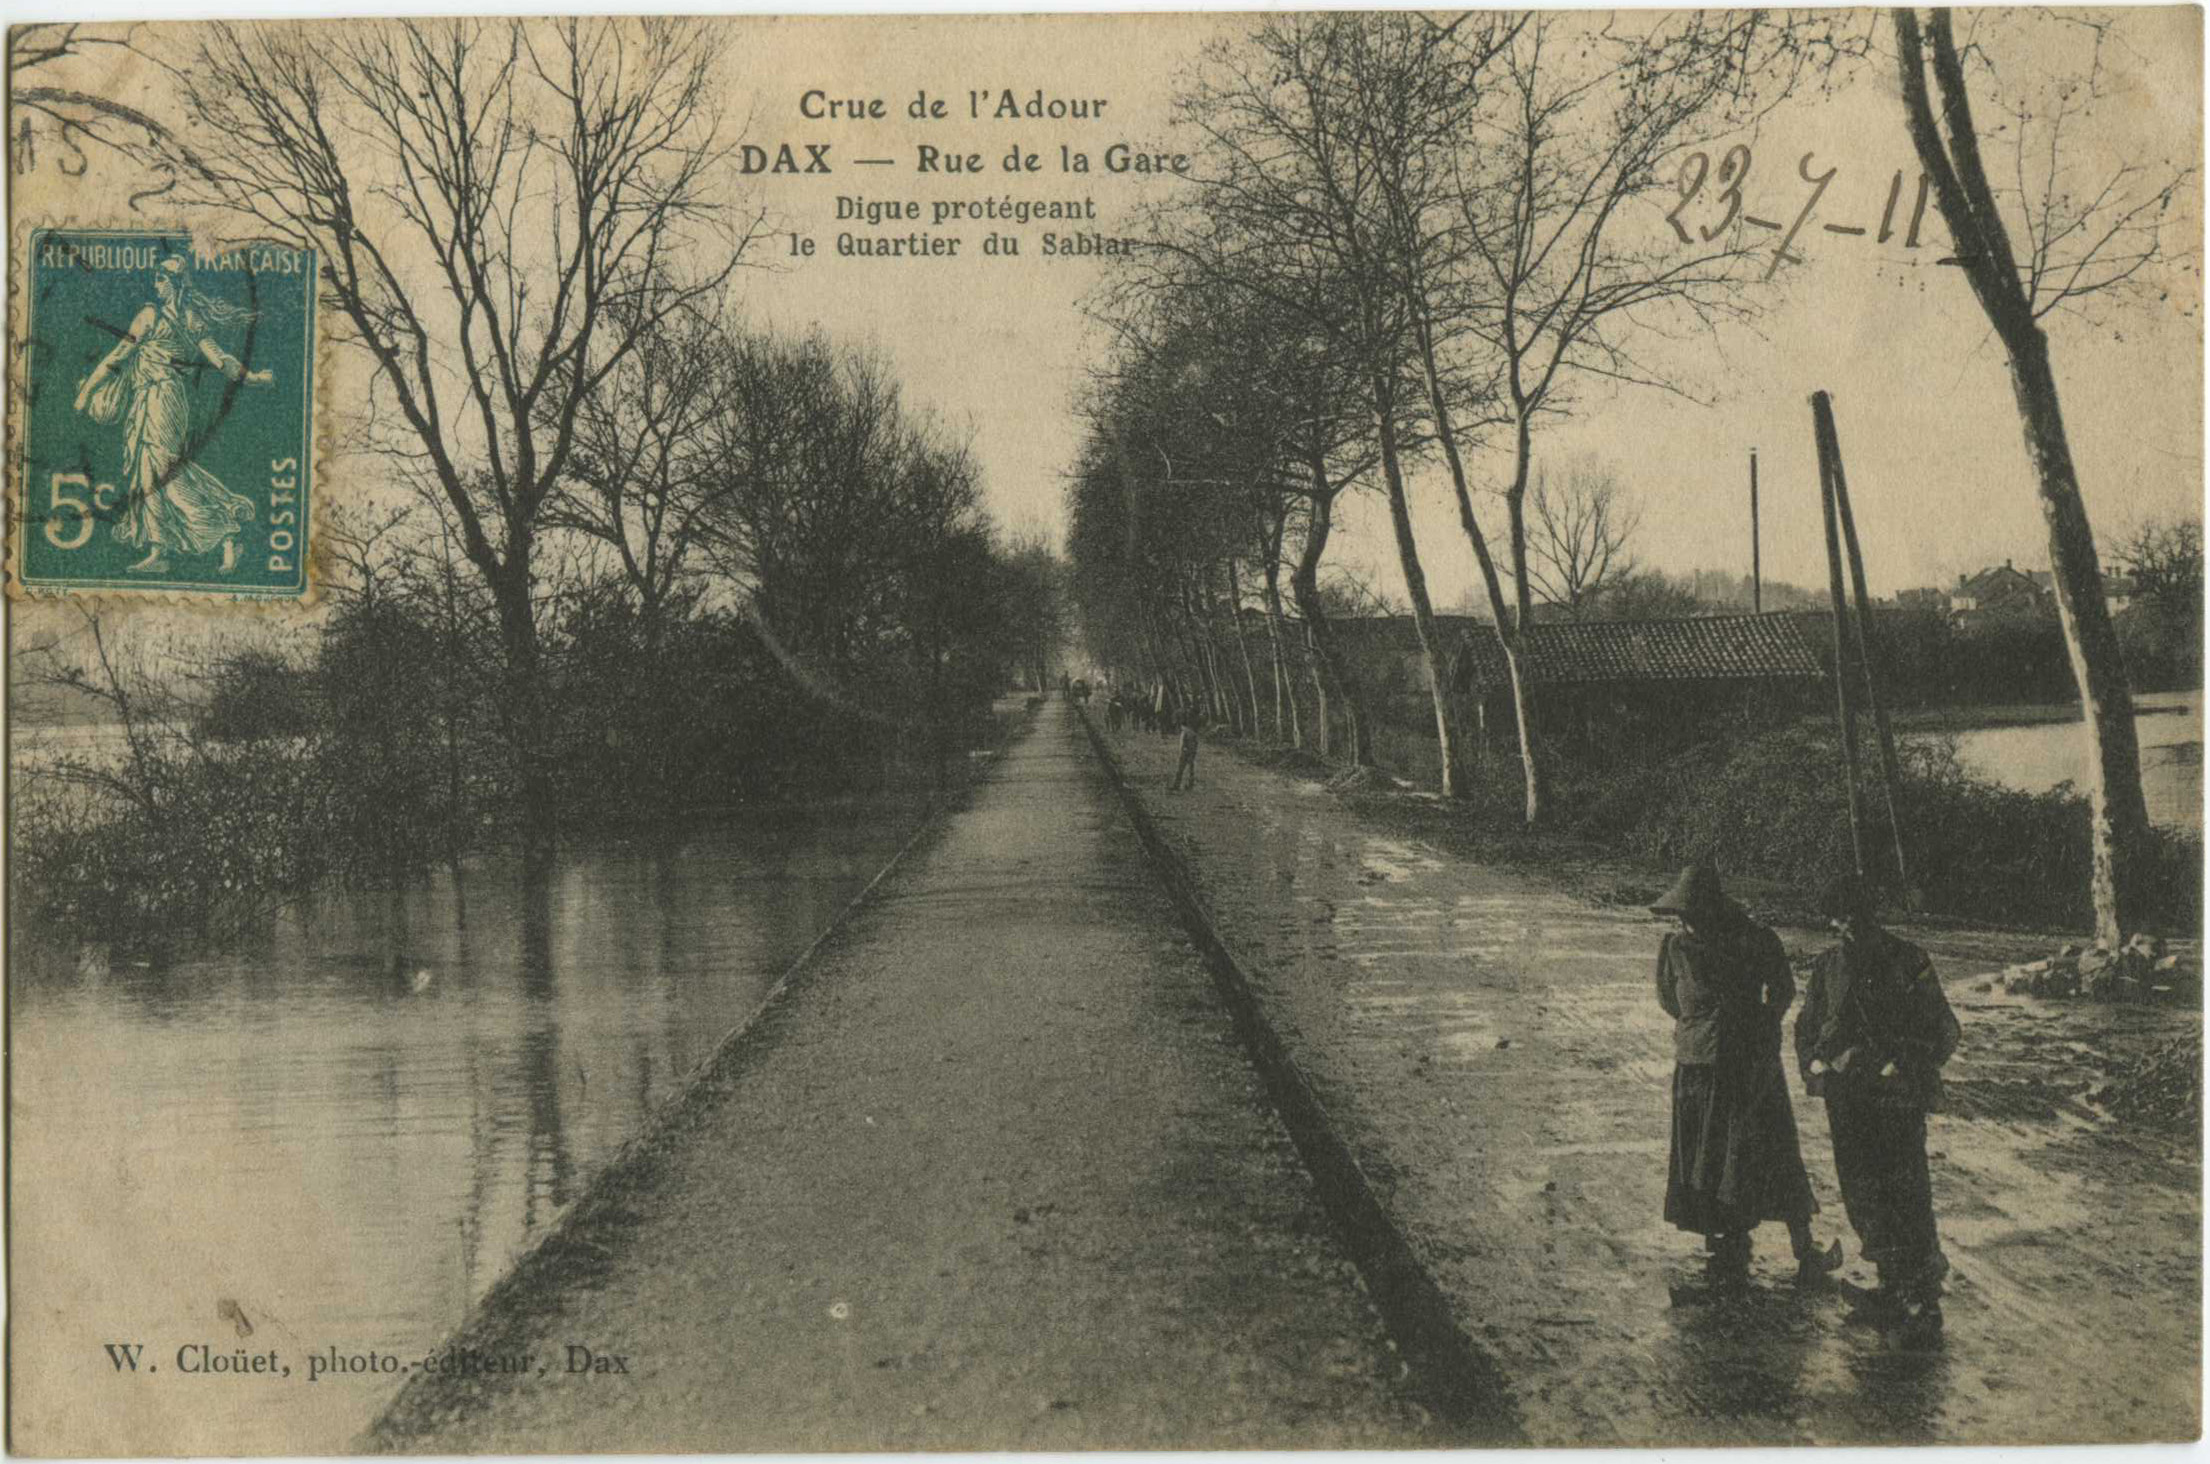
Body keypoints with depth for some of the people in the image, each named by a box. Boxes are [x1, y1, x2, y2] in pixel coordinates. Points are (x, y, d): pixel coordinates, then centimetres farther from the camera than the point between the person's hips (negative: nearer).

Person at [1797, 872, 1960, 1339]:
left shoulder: (1907, 963, -4)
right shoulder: (1827, 969, 8)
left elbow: (1944, 1032, -2)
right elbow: (1806, 1029, 19)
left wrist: (1905, 1069, -13)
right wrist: (1816, 1070, 2)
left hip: (1898, 1099, -4)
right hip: (1847, 1103, 4)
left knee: (1907, 1197, -5)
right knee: (1862, 1198, 7)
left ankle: (1922, 1295, 6)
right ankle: (1895, 1286, 21)